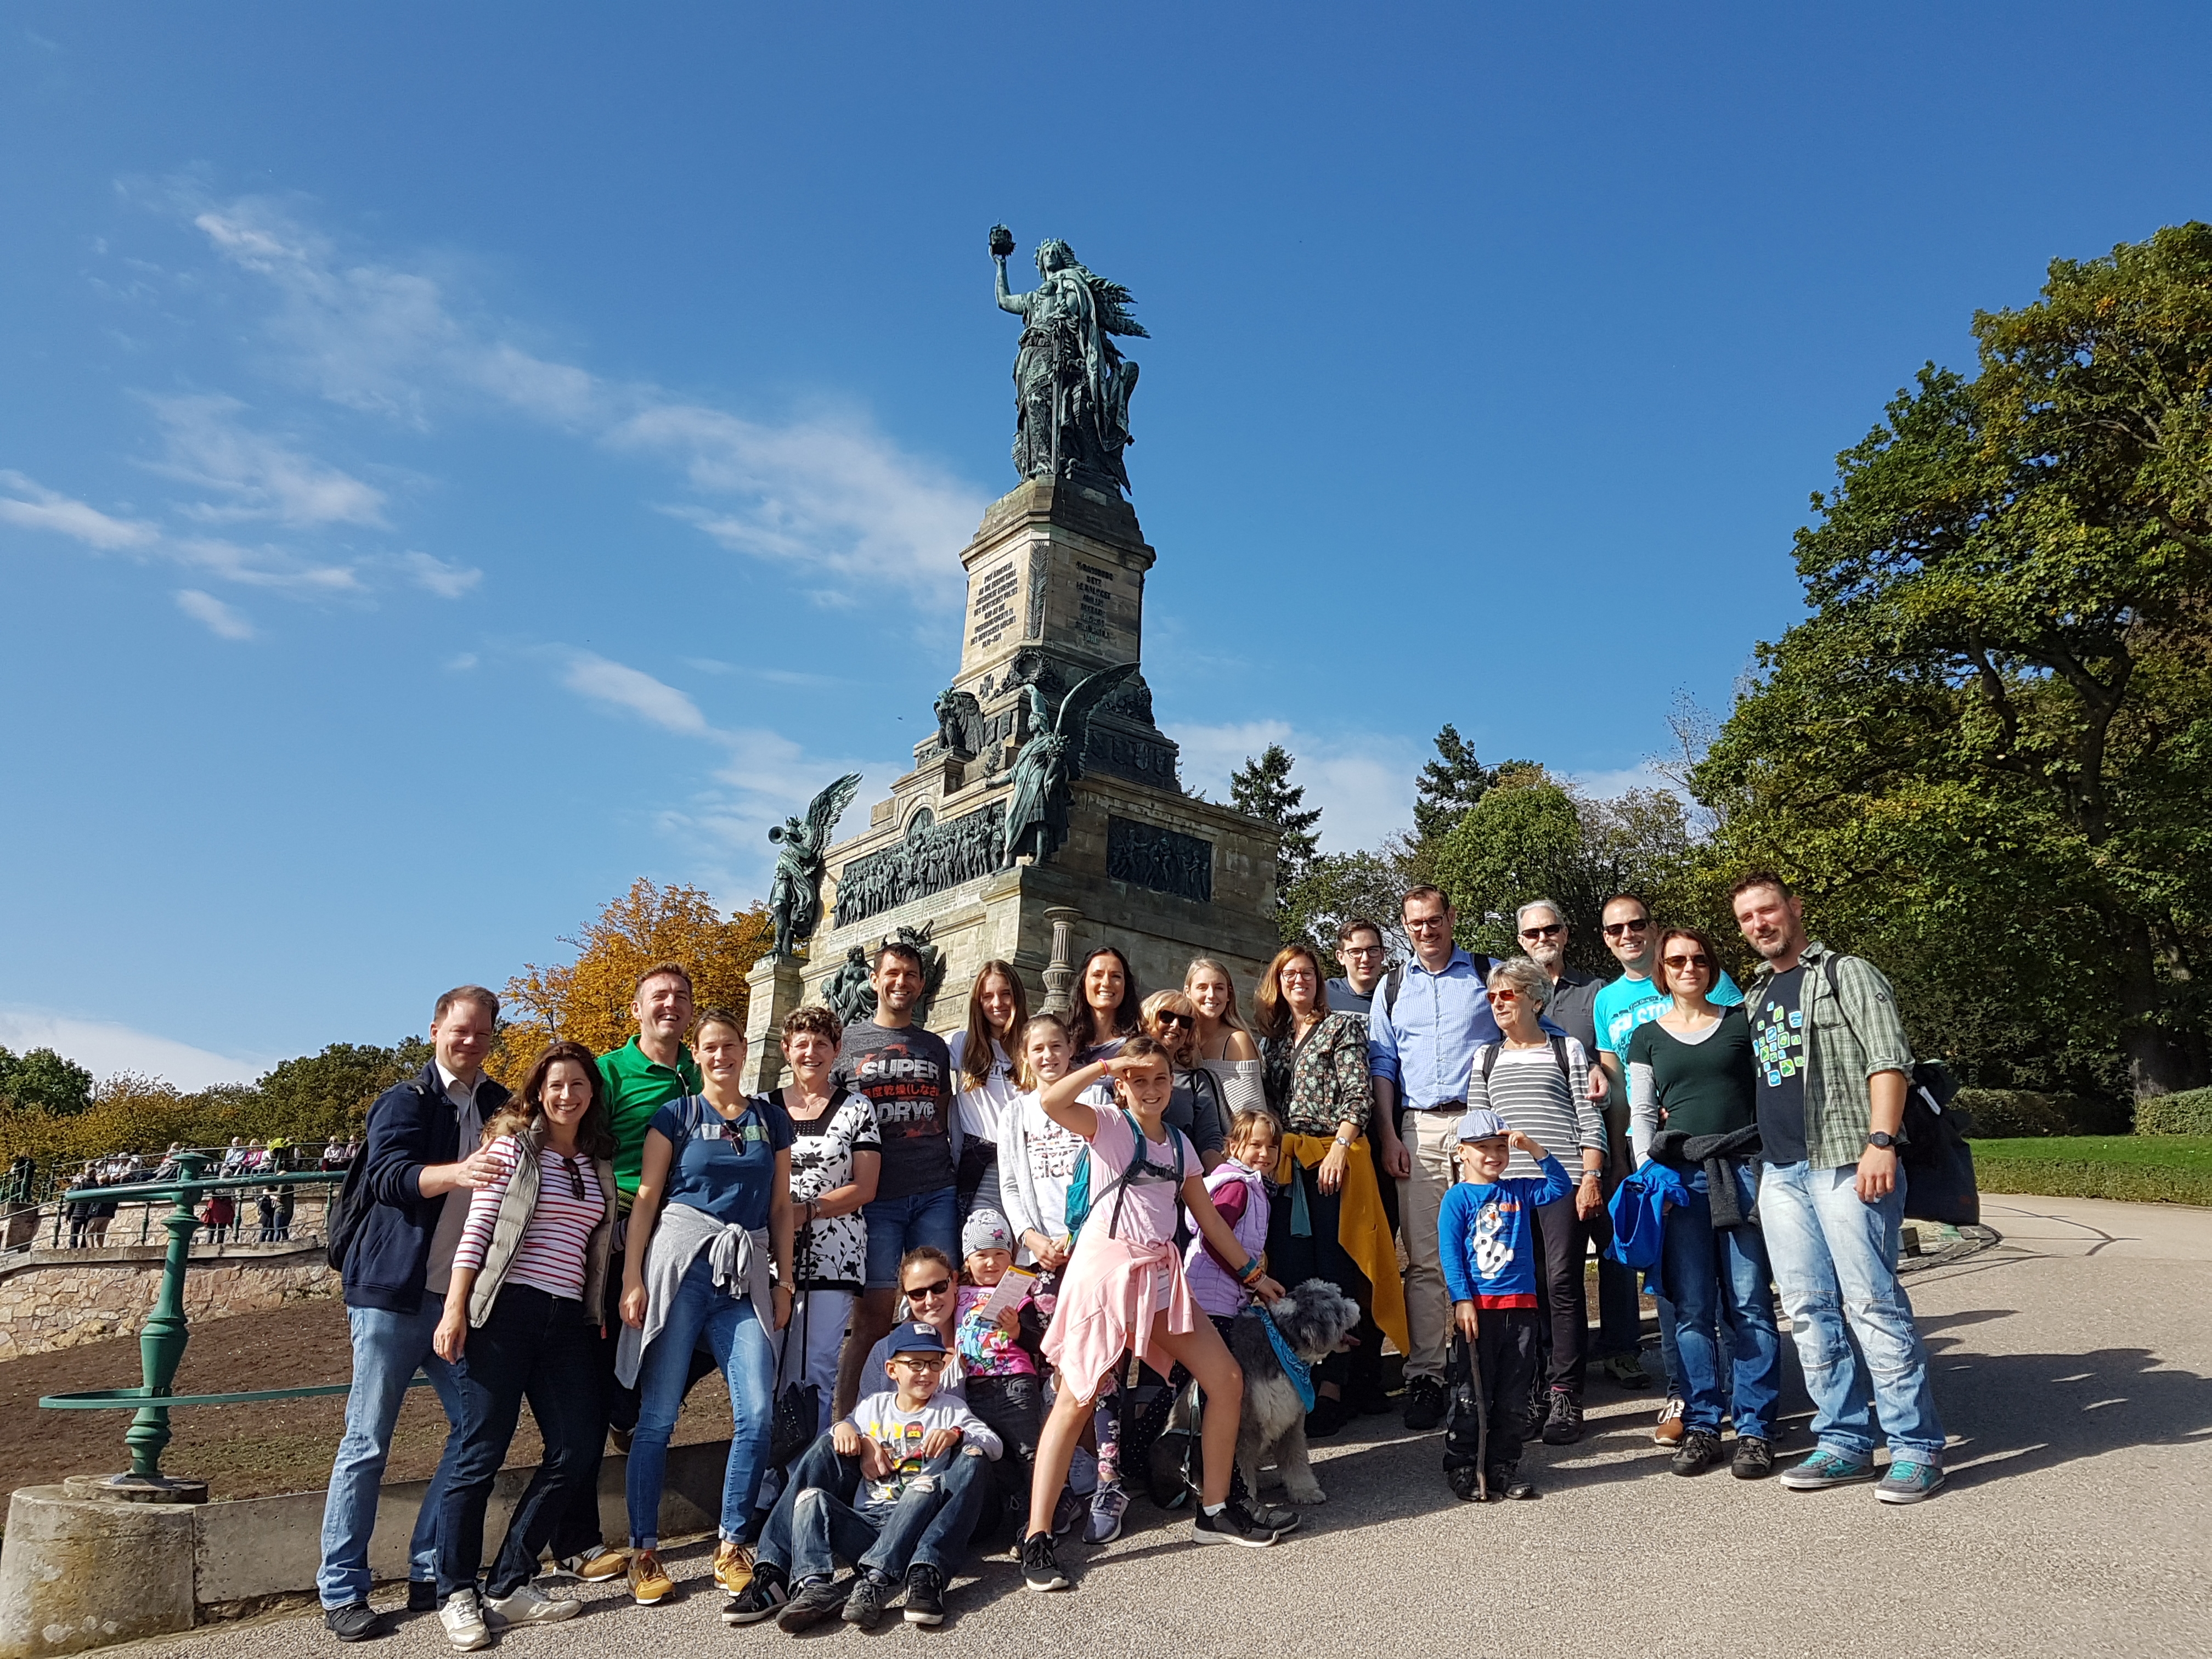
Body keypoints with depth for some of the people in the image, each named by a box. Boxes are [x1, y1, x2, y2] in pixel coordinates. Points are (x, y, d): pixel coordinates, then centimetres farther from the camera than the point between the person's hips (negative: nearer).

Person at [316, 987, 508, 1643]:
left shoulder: (499, 1106, 13)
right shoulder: (405, 1100, -2)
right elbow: (391, 1174, -19)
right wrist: (457, 1173, -37)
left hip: (462, 1296, 5)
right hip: (394, 1293, -5)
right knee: (367, 1443, 1)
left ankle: (430, 1571, 16)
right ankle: (340, 1590, 11)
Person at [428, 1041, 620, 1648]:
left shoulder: (599, 1164, 15)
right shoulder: (512, 1145, 1)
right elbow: (477, 1228, -5)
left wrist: (599, 1317, 14)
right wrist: (455, 1308, -12)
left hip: (568, 1321, 6)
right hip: (505, 1310, -5)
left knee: (576, 1451, 2)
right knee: (482, 1454, -2)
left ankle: (509, 1586, 15)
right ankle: (456, 1595, 13)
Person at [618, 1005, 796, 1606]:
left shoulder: (771, 1118, 14)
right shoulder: (677, 1114, 7)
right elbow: (646, 1197, 3)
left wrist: (784, 1281, 11)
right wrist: (632, 1278, -6)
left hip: (745, 1274, 2)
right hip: (680, 1262, -2)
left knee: (757, 1413, -8)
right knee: (659, 1414, -2)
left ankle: (731, 1546, 7)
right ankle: (644, 1552, 11)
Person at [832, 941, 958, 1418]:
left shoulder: (935, 1047, 16)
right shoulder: (847, 1042, 8)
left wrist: (950, 1173, 11)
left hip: (935, 1195, 3)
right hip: (875, 1197, -2)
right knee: (874, 1314, -4)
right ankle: (846, 1420, 7)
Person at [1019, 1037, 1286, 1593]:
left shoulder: (1179, 1144, 14)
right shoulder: (1108, 1124, -3)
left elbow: (1208, 1216, 20)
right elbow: (1050, 1101, -23)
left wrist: (1251, 1272, 21)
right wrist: (1104, 1065, -19)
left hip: (1160, 1273, 6)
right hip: (1106, 1266, -6)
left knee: (1228, 1381, 3)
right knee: (1076, 1401, -6)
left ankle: (1214, 1510, 20)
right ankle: (1037, 1539, 2)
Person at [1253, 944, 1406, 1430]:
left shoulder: (1343, 1027, 6)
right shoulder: (1270, 1039, 20)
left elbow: (1359, 1092, -4)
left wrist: (1339, 1148, -15)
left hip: (1334, 1157, -4)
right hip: (1286, 1165, 4)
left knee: (1337, 1270, -7)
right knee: (1291, 1272, 0)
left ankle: (1334, 1386, -7)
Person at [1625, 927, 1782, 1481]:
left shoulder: (1742, 1023, 10)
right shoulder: (1648, 1037, 13)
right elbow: (1640, 1111, 13)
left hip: (1743, 1168, -1)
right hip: (1680, 1175, 1)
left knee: (1750, 1305, -3)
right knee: (1691, 1309, 2)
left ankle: (1755, 1429, 5)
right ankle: (1700, 1425, 10)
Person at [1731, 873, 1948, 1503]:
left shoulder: (1846, 974, 1)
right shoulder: (1757, 995, 21)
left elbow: (1889, 1060, -9)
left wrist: (1881, 1140, -20)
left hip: (1845, 1163, -7)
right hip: (1780, 1170, 7)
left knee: (1872, 1302, -7)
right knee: (1809, 1309, 7)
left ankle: (1916, 1445, 3)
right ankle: (1844, 1441, 15)